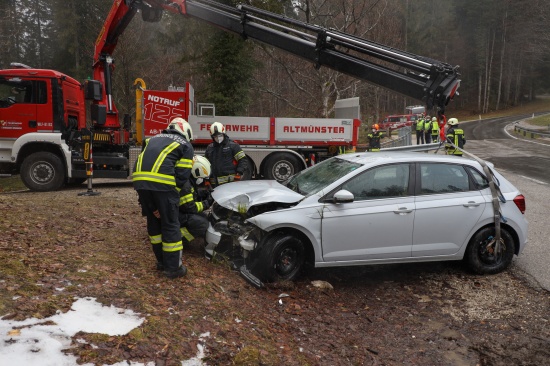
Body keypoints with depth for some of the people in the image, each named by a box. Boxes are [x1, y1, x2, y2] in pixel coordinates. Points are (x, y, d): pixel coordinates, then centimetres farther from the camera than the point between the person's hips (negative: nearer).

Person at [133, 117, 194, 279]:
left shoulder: (154, 139, 32)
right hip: (162, 182, -5)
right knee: (170, 225, 7)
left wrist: (149, 203, 21)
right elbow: (182, 175, 1)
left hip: (139, 180, 6)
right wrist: (172, 196, 7)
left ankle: (162, 261, 31)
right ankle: (173, 267, 13)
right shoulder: (186, 145, 16)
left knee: (153, 221, 21)